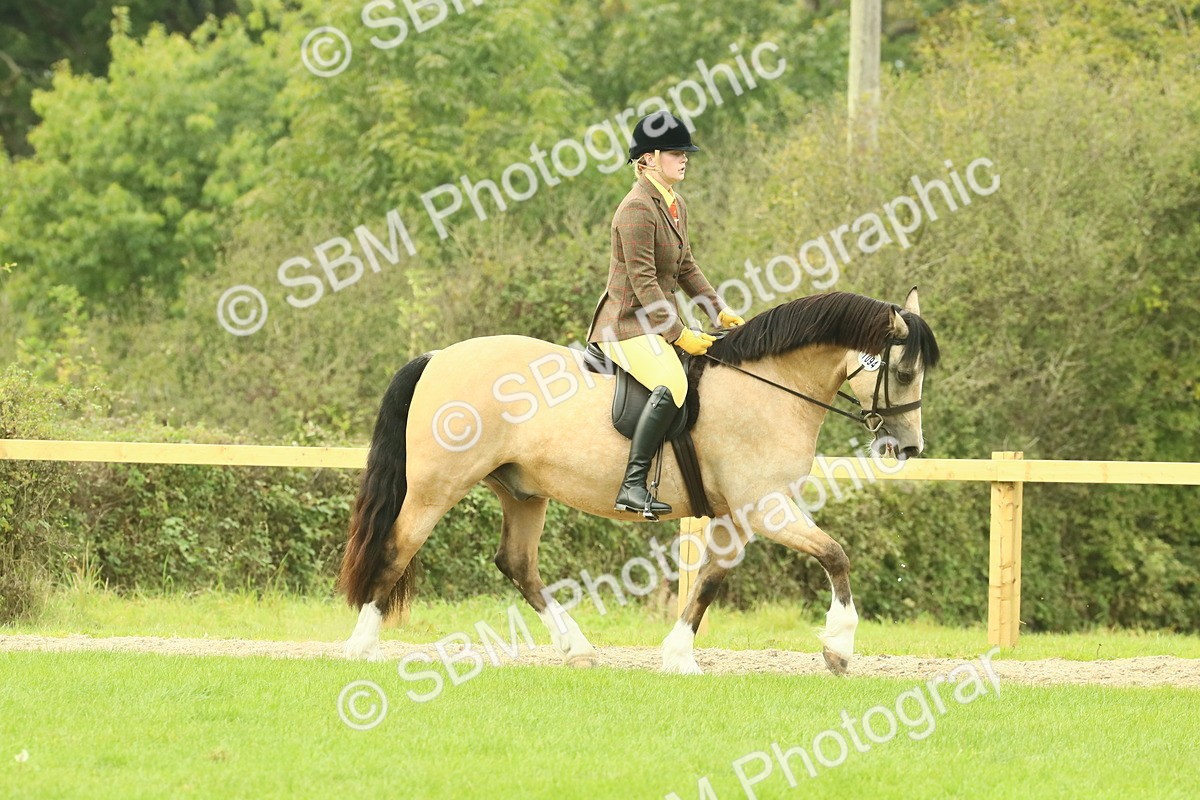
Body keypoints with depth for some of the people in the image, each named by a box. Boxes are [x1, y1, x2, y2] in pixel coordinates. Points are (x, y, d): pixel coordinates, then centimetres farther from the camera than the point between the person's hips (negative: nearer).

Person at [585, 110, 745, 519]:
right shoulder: (637, 209, -16)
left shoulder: (676, 205, 14)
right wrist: (679, 335, -22)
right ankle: (633, 486, -36)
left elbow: (685, 268, 22)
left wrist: (719, 311, 12)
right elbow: (643, 281, -20)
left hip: (659, 321, 10)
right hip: (628, 324, -10)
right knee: (671, 385, -33)